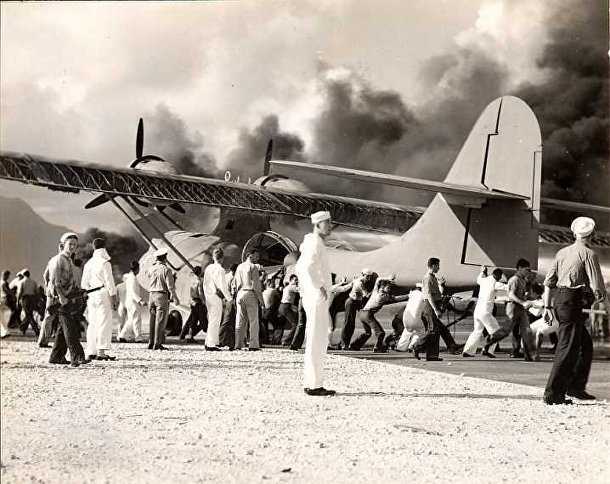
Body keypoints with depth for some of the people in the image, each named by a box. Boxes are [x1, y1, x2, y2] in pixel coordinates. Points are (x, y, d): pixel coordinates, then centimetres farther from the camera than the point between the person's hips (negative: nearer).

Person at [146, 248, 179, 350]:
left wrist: (155, 264, 24)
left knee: (152, 320, 13)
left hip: (152, 295, 6)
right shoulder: (166, 270, -11)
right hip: (162, 296, -6)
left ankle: (151, 343, 17)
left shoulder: (151, 269, 5)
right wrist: (175, 298, -4)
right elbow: (170, 286, -13)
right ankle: (157, 344, -6)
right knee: (160, 321, -4)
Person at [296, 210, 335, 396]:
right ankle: (314, 385, -8)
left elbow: (300, 267, 30)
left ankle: (309, 382, 17)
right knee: (317, 341, -9)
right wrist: (320, 287, -23)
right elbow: (309, 266, -30)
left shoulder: (310, 243, 19)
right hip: (317, 299, -10)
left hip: (312, 299, 10)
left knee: (314, 341, 13)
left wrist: (304, 292, 29)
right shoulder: (315, 243, -13)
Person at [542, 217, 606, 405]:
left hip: (558, 298, 8)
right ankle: (552, 394, -5)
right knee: (568, 348, -4)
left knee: (585, 345, 19)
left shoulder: (562, 252, 14)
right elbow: (597, 286, -11)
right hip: (572, 301, -8)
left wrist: (547, 307, 17)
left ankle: (575, 386, 19)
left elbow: (548, 282, 13)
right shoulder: (588, 254, -6)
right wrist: (600, 295, 12)